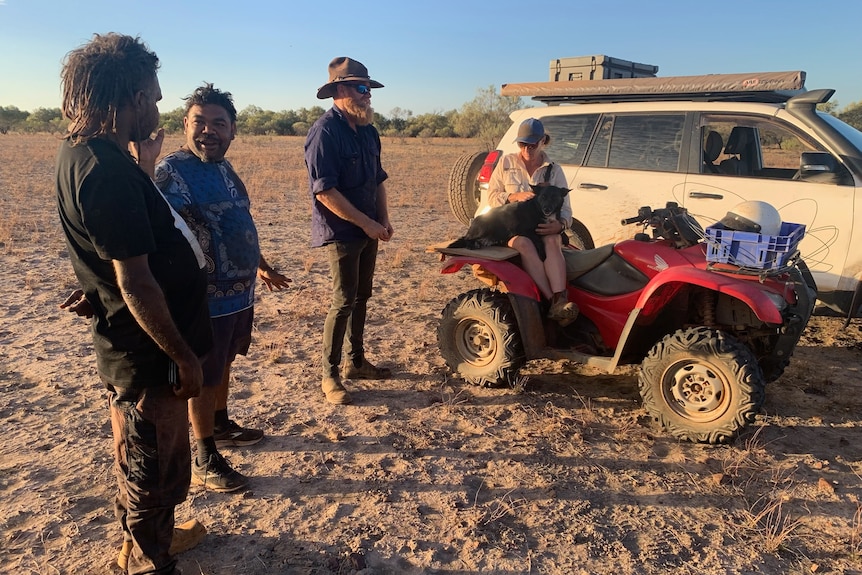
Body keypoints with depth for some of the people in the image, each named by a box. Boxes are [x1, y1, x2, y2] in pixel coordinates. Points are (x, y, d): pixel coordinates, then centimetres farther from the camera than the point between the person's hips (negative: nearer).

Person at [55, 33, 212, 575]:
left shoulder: (86, 151, 5)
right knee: (154, 474, 11)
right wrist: (183, 358, -18)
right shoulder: (106, 170, -26)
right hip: (149, 354, -10)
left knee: (160, 468, 29)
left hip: (138, 346, 10)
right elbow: (137, 283, -25)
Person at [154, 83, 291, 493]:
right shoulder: (171, 171, -19)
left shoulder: (223, 167, 8)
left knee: (223, 364, 24)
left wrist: (260, 265, 28)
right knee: (203, 378, 6)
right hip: (205, 300, -8)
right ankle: (205, 460, 22)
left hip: (239, 292, 8)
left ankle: (221, 425, 45)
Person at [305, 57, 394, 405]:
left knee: (361, 297, 14)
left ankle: (355, 361, 29)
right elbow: (325, 191, -22)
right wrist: (367, 223, -20)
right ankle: (330, 376, 6)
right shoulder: (325, 132, -16)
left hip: (367, 230, 8)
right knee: (344, 302, -6)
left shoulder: (367, 131, 10)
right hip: (340, 232, -8)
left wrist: (384, 219, 6)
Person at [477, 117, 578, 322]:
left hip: (543, 226, 1)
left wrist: (560, 224, -20)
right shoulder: (506, 162, 11)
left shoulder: (554, 170, 12)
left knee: (552, 241, -36)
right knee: (524, 243, -38)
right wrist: (514, 196, -15)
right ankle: (552, 302, -45)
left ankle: (561, 300, -50)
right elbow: (492, 196, 7)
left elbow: (565, 208, 5)